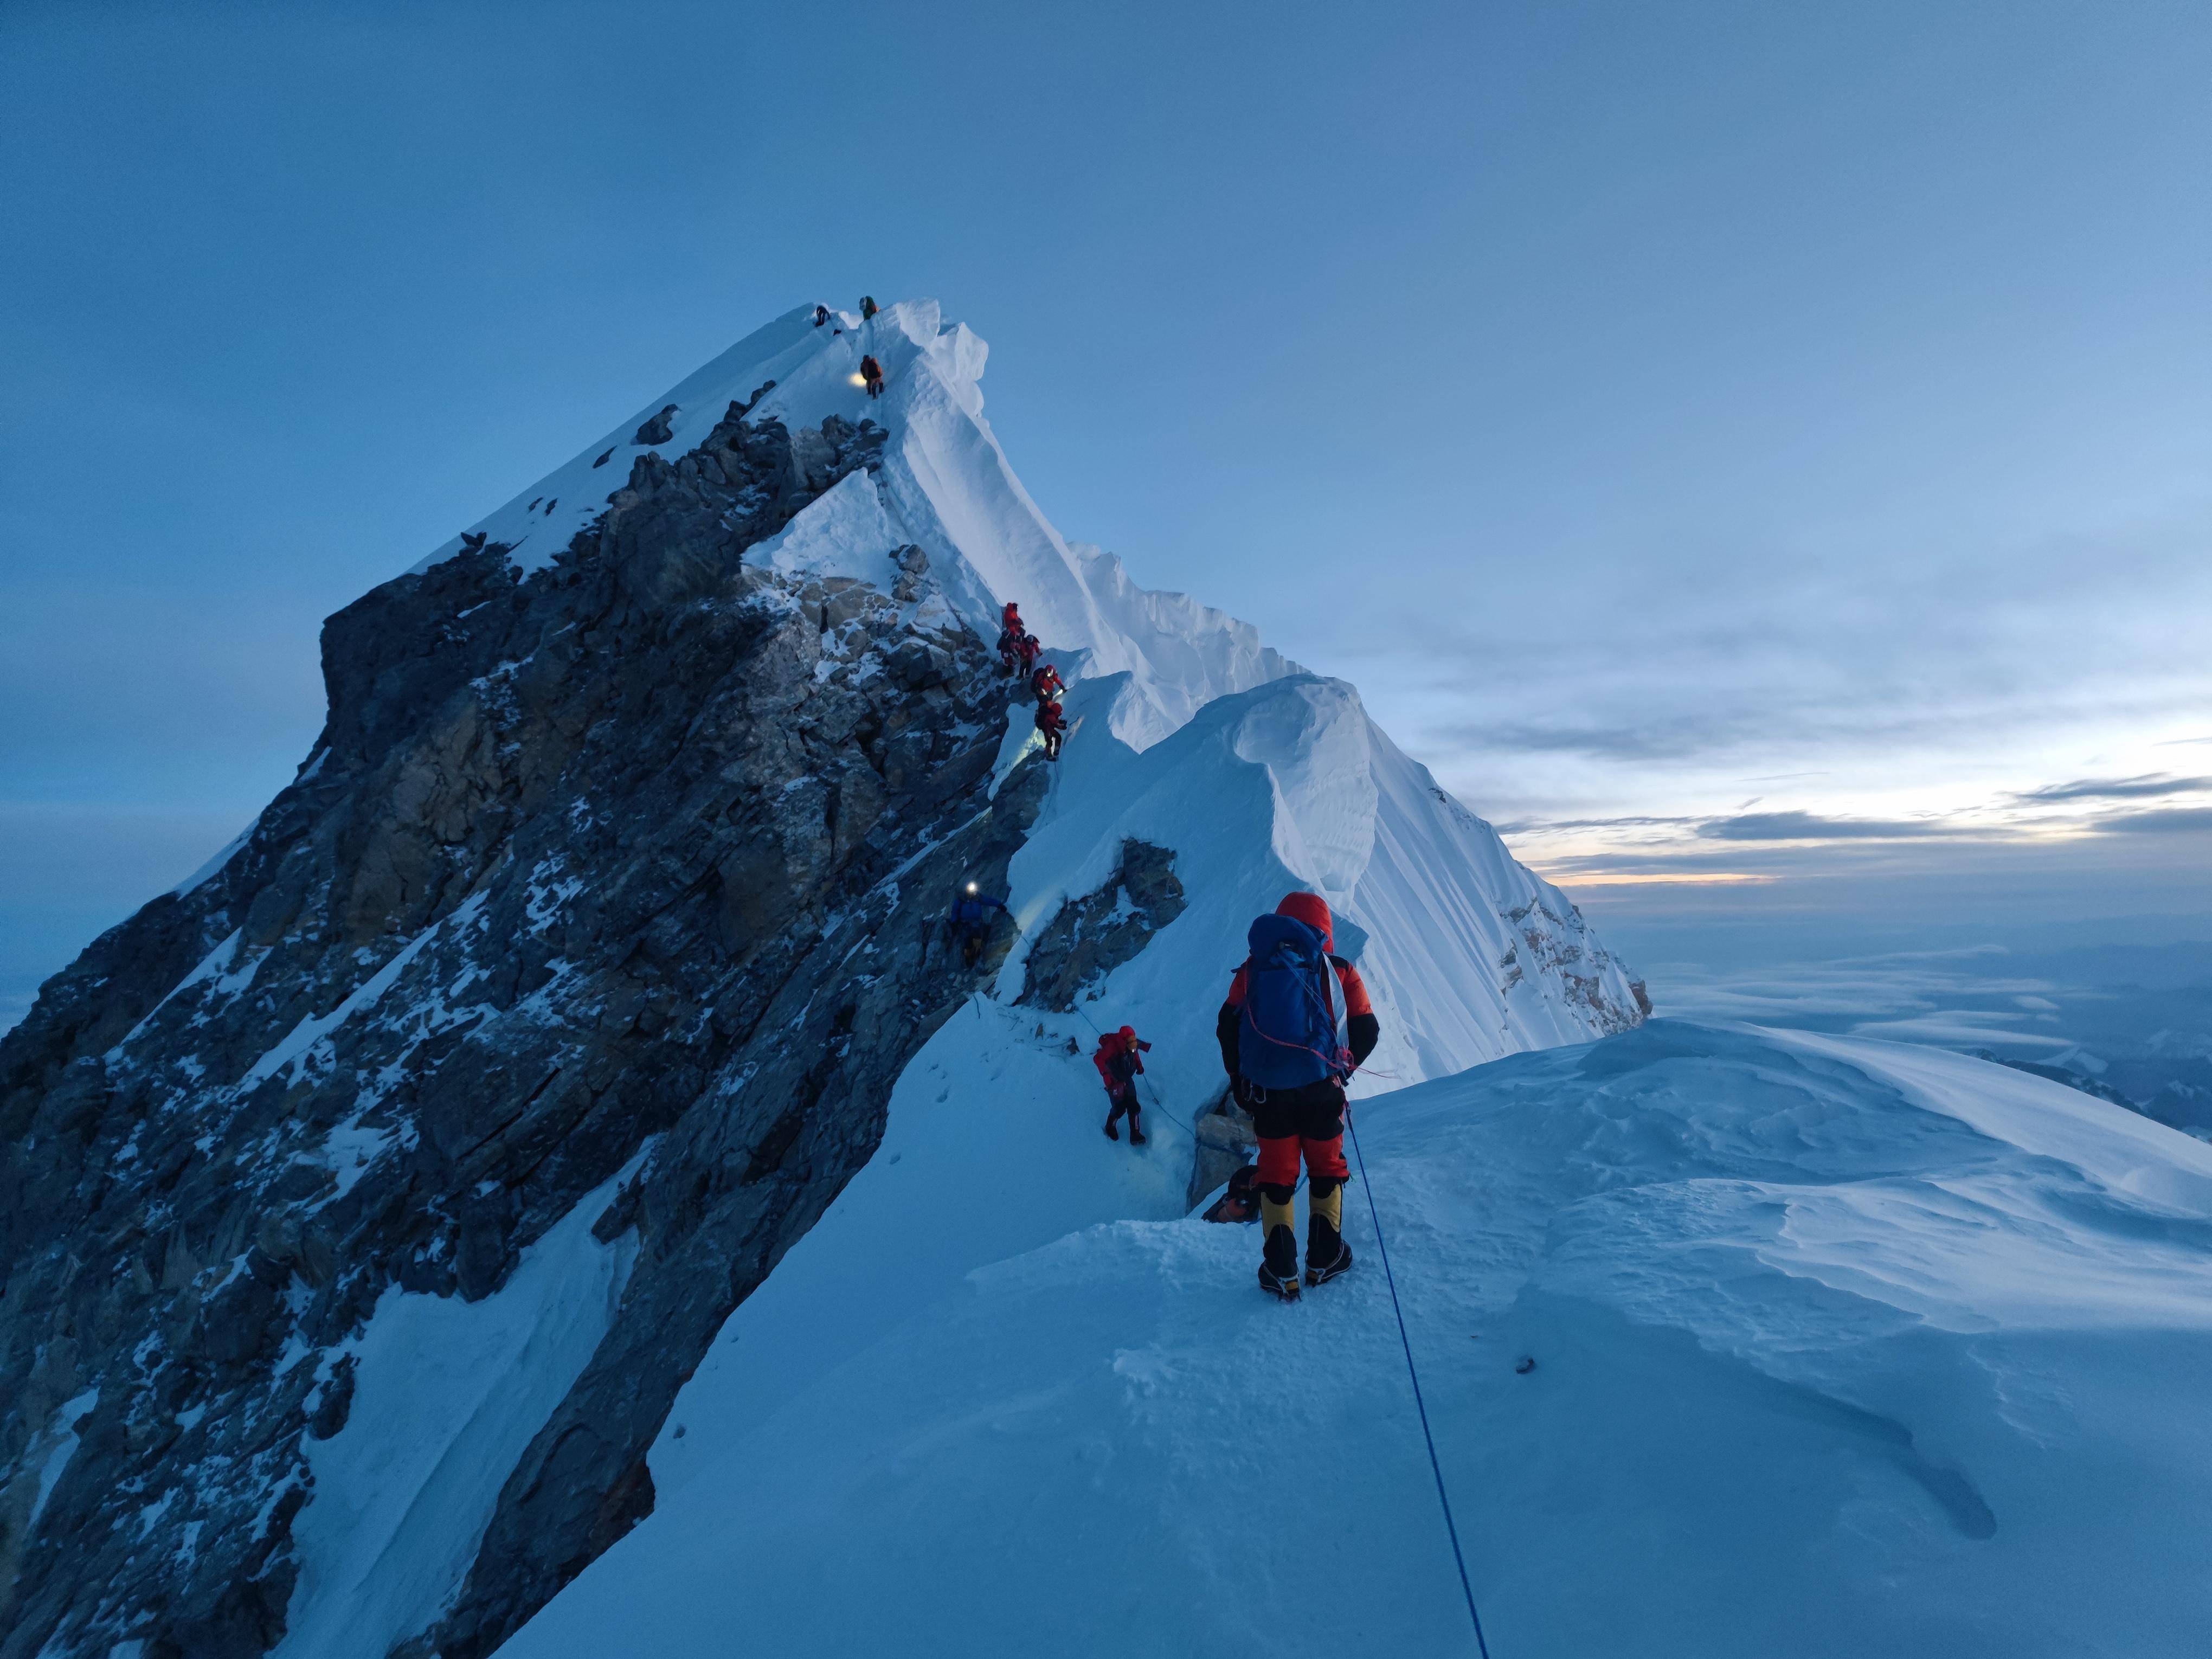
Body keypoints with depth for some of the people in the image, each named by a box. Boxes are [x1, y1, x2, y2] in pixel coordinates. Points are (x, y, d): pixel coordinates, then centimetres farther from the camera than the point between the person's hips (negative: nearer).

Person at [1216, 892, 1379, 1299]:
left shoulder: (1251, 971, 4)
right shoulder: (1340, 971, 2)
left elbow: (1228, 1029, 1)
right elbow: (1366, 1031, 5)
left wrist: (1239, 1082, 12)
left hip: (1266, 1093, 1)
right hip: (1321, 1091, -1)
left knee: (1276, 1175, 14)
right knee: (1326, 1169, 21)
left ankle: (1281, 1271, 14)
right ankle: (1324, 1258, 24)